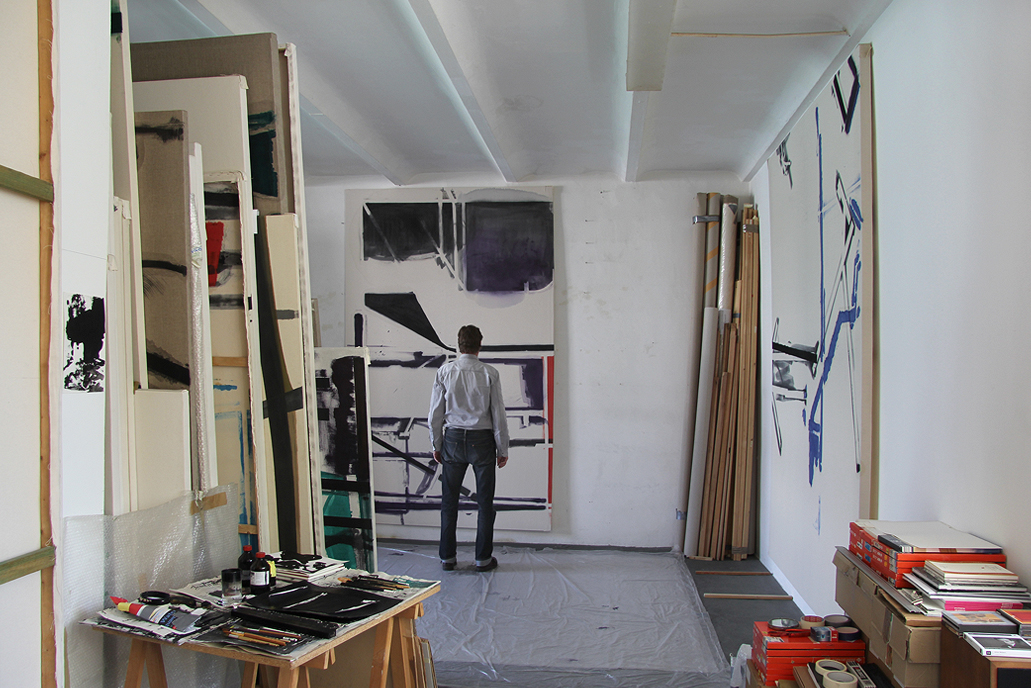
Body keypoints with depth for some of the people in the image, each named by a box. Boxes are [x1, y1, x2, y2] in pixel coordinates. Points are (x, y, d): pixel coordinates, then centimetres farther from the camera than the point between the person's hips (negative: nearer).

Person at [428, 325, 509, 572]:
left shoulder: (445, 371, -2)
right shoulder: (489, 373, -6)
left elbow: (435, 413, 1)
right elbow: (498, 414, -4)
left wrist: (436, 445, 11)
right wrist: (502, 449, 5)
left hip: (453, 440, 1)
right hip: (482, 440, -1)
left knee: (449, 501, 11)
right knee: (484, 502, 7)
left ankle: (447, 557, 17)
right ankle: (483, 558, 13)